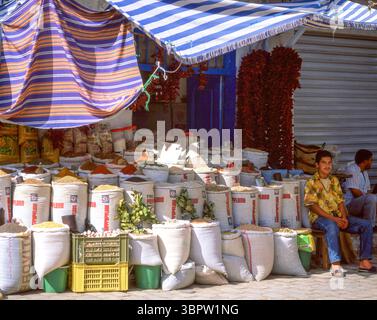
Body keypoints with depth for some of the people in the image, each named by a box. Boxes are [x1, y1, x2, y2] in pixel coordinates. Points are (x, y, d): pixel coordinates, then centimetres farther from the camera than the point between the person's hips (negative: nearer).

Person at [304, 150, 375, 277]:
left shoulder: (334, 180, 16)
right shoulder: (312, 183, -3)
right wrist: (332, 218, -20)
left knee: (366, 224, -11)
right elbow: (313, 206, -12)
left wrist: (344, 218, -8)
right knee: (332, 226, -41)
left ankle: (364, 261, -15)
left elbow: (340, 201, 12)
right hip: (320, 218, -6)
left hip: (338, 216, 6)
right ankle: (335, 265, -45)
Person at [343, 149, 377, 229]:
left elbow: (368, 191, 16)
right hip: (349, 204, -10)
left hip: (362, 202, 10)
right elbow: (355, 192, -18)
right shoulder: (351, 170, -12)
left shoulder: (364, 172, 19)